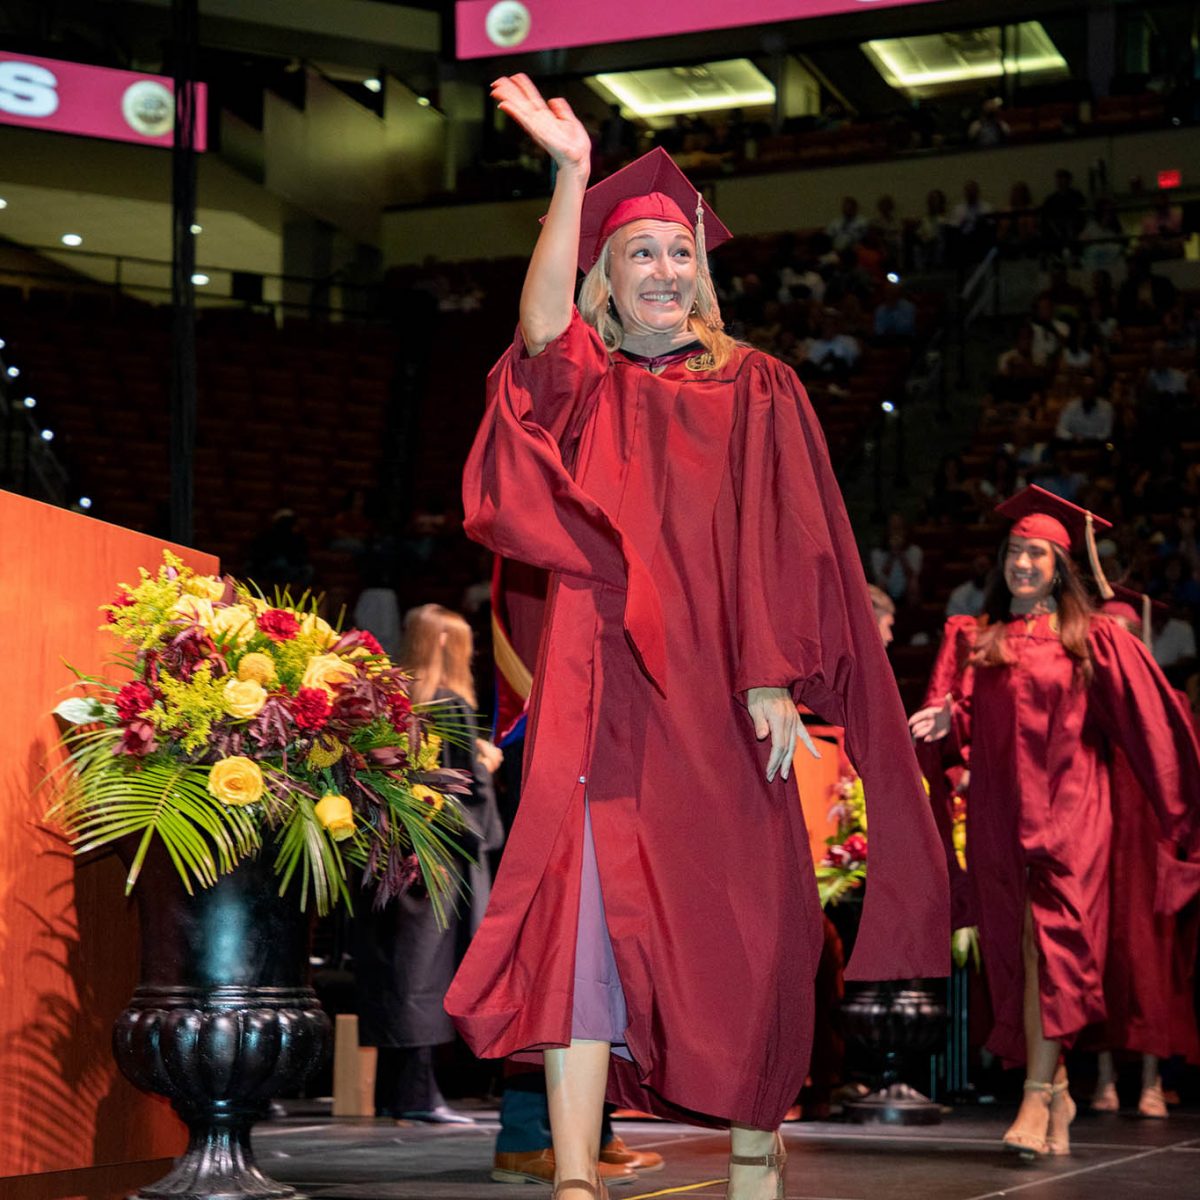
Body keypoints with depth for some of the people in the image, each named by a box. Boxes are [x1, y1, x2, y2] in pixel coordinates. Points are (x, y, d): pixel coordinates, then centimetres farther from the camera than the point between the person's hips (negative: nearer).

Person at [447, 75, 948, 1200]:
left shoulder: (756, 391, 12)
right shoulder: (584, 384, 13)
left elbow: (780, 544, 3)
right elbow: (541, 325, -11)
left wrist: (774, 678, -10)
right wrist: (571, 172, -21)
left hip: (720, 682, 1)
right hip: (606, 683, 0)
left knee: (741, 915, 3)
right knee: (589, 895, -13)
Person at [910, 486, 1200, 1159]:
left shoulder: (1092, 639, 5)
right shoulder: (974, 638, 13)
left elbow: (1145, 719, 3)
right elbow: (964, 717, 6)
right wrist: (945, 720, -17)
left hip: (1069, 807, -3)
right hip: (998, 810, 3)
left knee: (1054, 945, -13)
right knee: (1016, 946, 3)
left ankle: (1037, 1095, -17)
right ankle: (1057, 1088, 13)